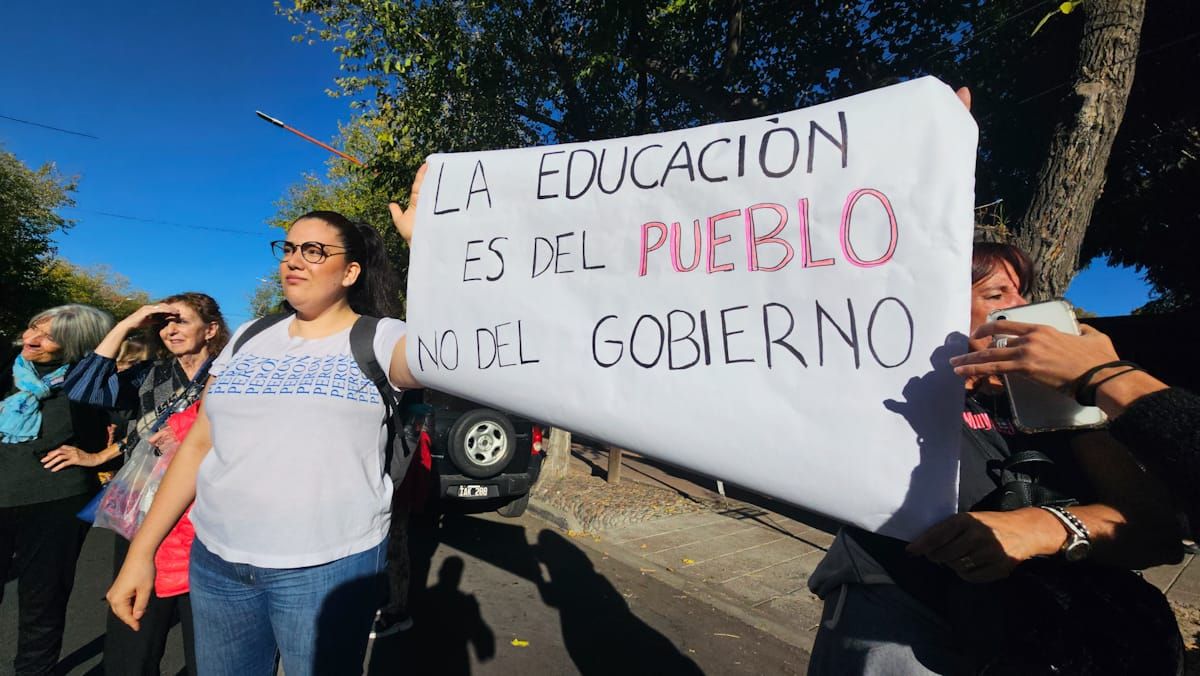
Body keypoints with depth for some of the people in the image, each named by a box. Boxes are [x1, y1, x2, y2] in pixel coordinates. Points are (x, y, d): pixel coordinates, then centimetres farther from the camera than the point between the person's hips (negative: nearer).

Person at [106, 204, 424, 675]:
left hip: (329, 565, -5)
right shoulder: (249, 339, 9)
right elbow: (199, 444, 11)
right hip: (215, 559, 5)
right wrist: (141, 551, 10)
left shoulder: (377, 339, -7)